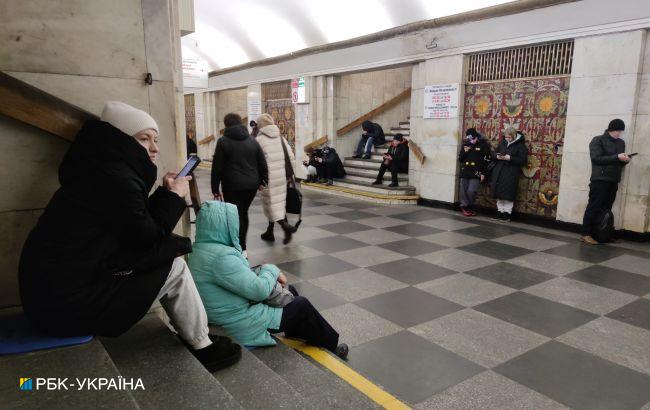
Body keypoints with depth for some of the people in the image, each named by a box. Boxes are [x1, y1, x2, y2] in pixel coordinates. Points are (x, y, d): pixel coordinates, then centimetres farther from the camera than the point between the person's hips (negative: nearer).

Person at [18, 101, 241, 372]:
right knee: (174, 268, -7)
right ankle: (202, 348, 10)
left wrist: (165, 194, 6)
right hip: (66, 301, -10)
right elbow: (145, 237, -12)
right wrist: (174, 196, -2)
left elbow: (140, 228, 12)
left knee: (166, 258, 13)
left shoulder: (106, 170, 11)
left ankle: (192, 335, 21)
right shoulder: (114, 177, -19)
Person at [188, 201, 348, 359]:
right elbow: (259, 290, -29)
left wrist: (267, 273, -3)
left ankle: (299, 334, 38)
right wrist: (271, 270, -9)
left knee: (289, 290, 19)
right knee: (302, 305, 5)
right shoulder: (221, 257, -31)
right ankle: (331, 346, 28)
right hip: (241, 326, -9)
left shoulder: (200, 249, 0)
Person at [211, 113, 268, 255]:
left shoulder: (223, 142, -3)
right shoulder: (252, 141, 9)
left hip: (232, 186, -5)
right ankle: (242, 246, 26)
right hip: (252, 185, 5)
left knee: (236, 216, 2)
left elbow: (217, 168, -5)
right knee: (243, 213, 19)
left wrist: (215, 189, 1)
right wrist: (262, 181, 19)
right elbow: (263, 164, 9)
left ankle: (241, 249, 2)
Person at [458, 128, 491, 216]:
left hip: (476, 173, -4)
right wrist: (464, 152, -6)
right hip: (465, 172, 4)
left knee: (471, 191, -11)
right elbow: (460, 159, 13)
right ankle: (465, 207, 18)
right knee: (463, 191, 4)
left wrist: (483, 173, -7)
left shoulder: (483, 145, -2)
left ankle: (469, 208, 8)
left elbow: (486, 160, -3)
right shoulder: (465, 145, 11)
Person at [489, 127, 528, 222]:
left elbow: (523, 160, -9)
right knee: (499, 194, 8)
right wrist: (497, 156, -2)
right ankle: (500, 212, 19)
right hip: (499, 172, 6)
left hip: (511, 174, -5)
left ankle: (507, 214, 5)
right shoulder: (502, 143, 11)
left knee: (508, 195, -4)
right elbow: (495, 152, 22)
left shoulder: (520, 145, -5)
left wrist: (510, 158, -18)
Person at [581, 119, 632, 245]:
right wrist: (617, 157, -18)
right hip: (599, 180, -6)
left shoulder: (621, 143, 19)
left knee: (606, 209, 4)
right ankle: (586, 234, -6)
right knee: (594, 207, -7)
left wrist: (625, 160, -2)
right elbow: (597, 159, -13)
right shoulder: (597, 141, -1)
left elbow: (620, 161, 21)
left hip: (613, 181, 6)